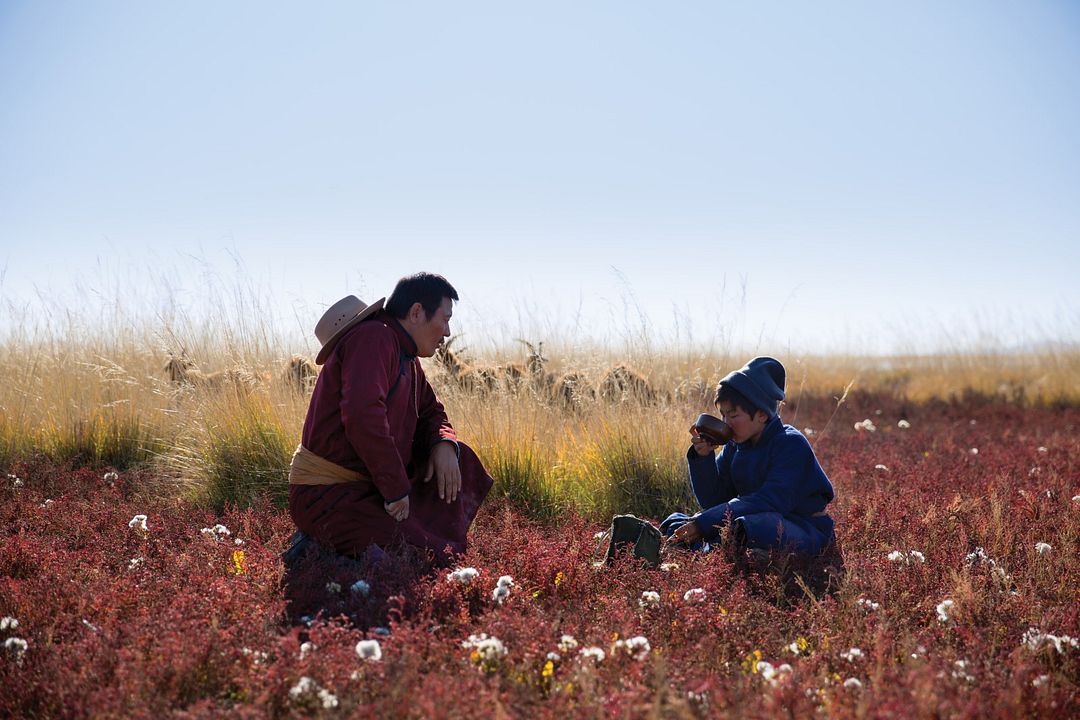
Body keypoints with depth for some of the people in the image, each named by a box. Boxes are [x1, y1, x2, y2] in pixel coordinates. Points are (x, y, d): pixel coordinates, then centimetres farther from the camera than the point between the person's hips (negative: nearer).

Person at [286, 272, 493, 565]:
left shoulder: (408, 360, 15)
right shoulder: (374, 338, -16)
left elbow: (431, 415, 26)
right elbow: (363, 417, -30)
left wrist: (445, 445, 0)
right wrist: (397, 489, -22)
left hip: (366, 486, 10)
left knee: (460, 461, 11)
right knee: (430, 562, -20)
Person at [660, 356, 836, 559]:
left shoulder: (791, 445, -15)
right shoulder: (735, 445, 7)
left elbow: (769, 502, -26)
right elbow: (712, 501, 7)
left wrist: (702, 523, -30)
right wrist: (703, 457, -11)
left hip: (806, 533, -8)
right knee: (675, 522, -3)